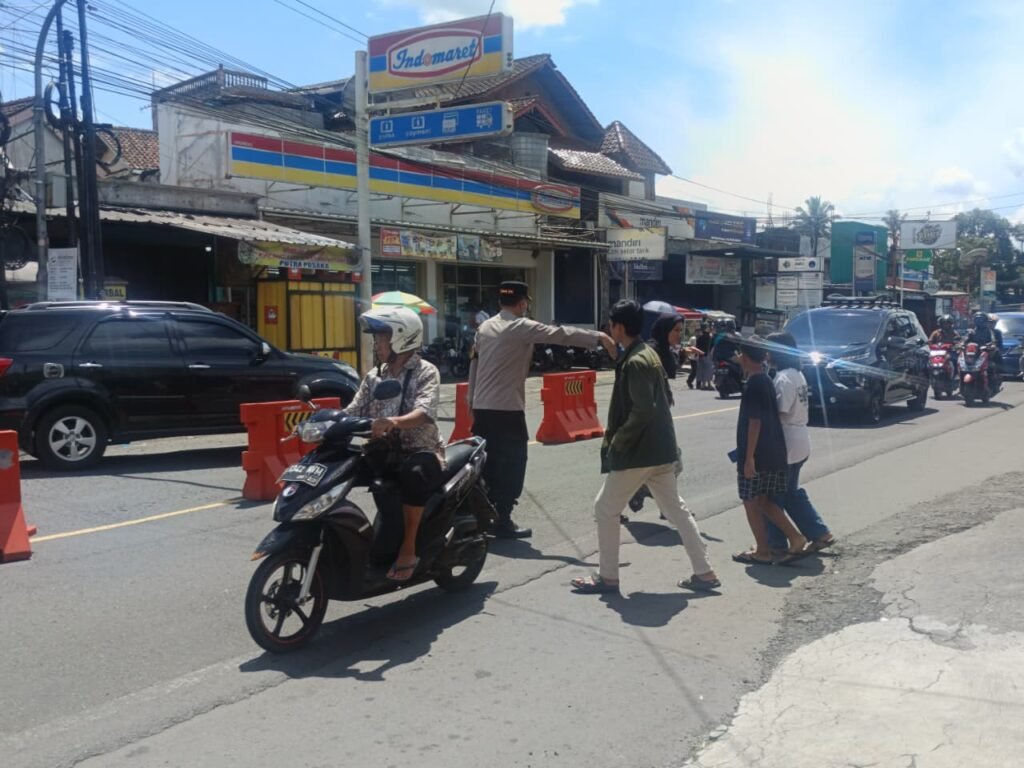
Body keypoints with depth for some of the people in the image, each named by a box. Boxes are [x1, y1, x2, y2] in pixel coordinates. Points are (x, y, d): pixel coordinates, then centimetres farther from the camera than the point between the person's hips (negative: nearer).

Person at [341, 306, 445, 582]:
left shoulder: (425, 372, -6)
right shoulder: (374, 376, 13)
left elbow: (424, 413, -24)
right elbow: (352, 412, 6)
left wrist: (394, 422, -44)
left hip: (422, 452, -6)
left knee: (414, 474, -39)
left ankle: (408, 550, -24)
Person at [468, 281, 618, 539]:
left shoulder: (485, 327, 12)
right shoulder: (522, 327, -10)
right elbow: (561, 334, -13)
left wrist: (472, 401, 23)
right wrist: (599, 337, -10)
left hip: (482, 407, 8)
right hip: (507, 409, -7)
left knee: (487, 464, 14)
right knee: (512, 466, 2)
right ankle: (502, 521, 4)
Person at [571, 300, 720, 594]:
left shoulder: (634, 362, -19)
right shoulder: (649, 354, 12)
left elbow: (642, 411, -26)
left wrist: (616, 441, -15)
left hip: (638, 451, -10)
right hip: (659, 448, 10)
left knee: (605, 509, 3)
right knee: (676, 509, 13)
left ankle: (608, 577, 10)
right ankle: (704, 573, 16)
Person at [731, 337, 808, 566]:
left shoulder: (753, 384, -16)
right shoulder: (767, 381, 13)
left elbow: (754, 422, -21)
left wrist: (748, 457, -20)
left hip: (758, 455, -9)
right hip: (773, 453, 9)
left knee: (751, 502, 2)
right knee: (764, 501, 15)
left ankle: (762, 551, 7)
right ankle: (796, 538, 10)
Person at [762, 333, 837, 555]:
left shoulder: (783, 378, -19)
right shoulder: (798, 375, 11)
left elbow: (780, 414, -21)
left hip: (787, 444, -9)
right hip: (800, 442, 10)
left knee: (774, 495, 4)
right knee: (791, 492, 19)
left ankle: (776, 543, 13)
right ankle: (820, 533, 20)